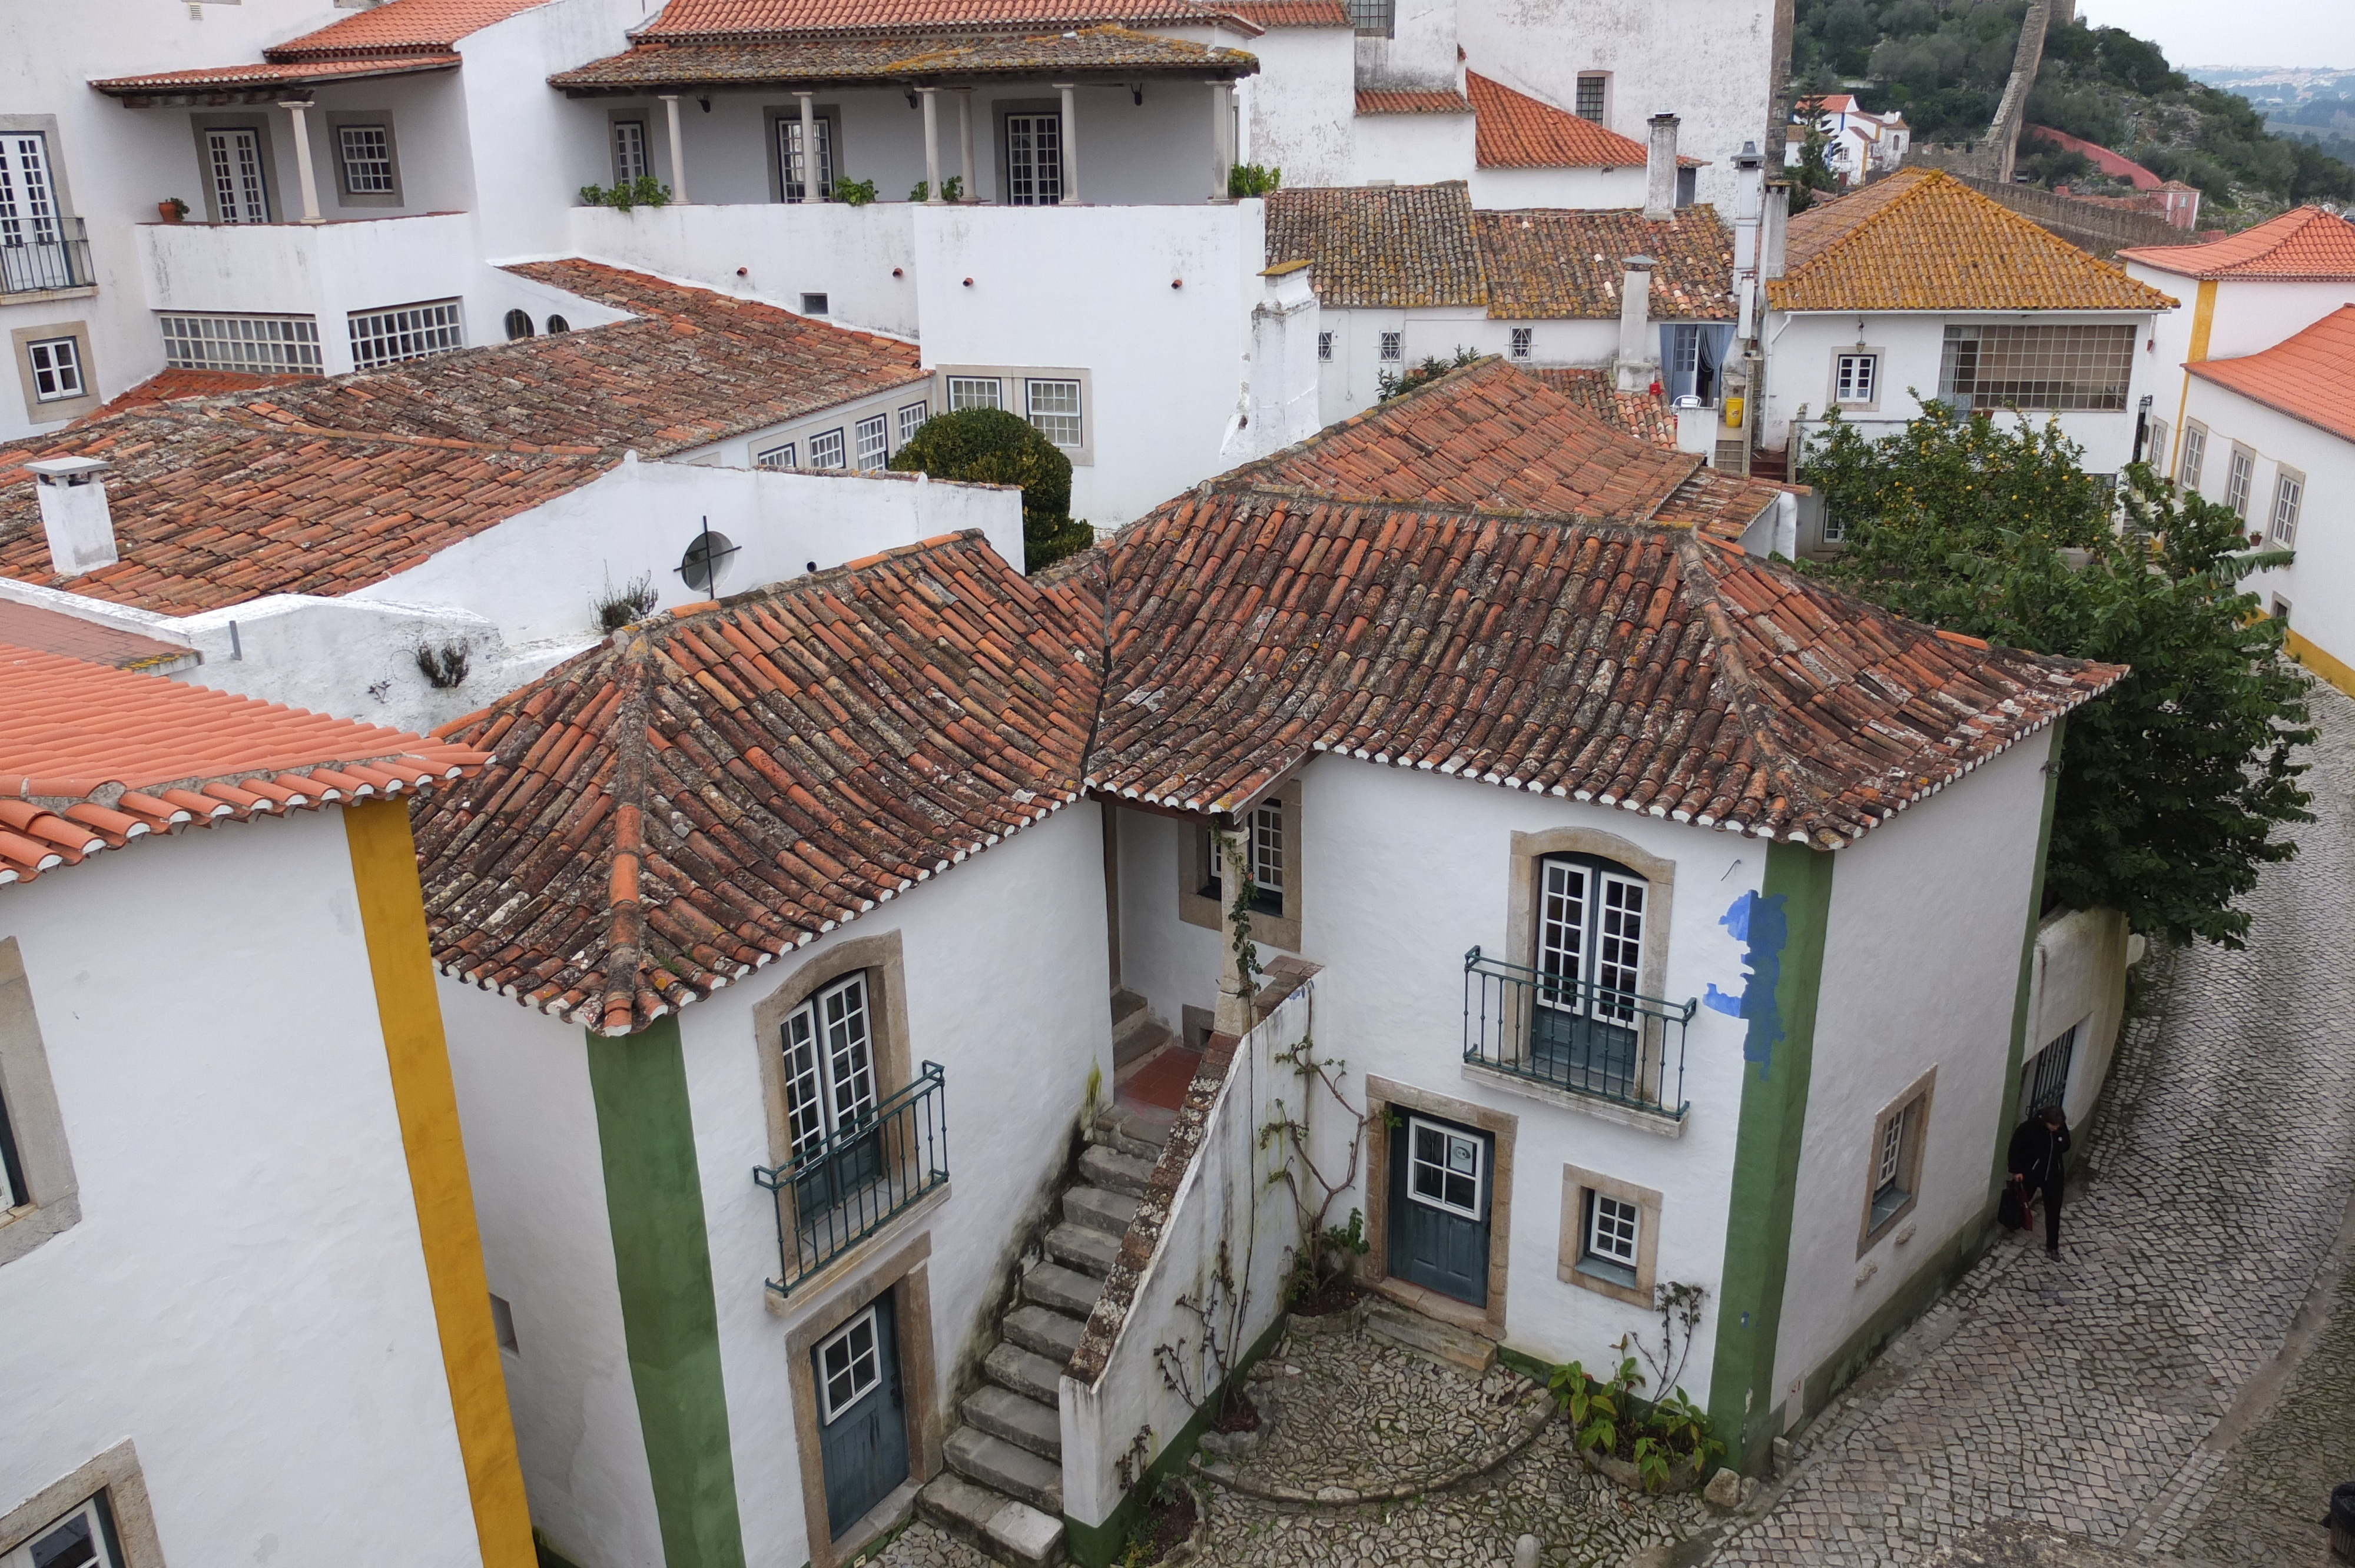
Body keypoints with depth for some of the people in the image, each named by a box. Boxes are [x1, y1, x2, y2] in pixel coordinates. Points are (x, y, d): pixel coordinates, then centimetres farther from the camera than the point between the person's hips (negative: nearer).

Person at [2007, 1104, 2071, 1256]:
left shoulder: (2062, 1128, -11)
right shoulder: (2029, 1128, -23)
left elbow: (2065, 1146, 10)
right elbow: (2016, 1147, -13)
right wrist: (2017, 1170, -12)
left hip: (2054, 1175, 2)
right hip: (2031, 1173, -2)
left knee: (2053, 1211, 4)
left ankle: (2052, 1246, 15)